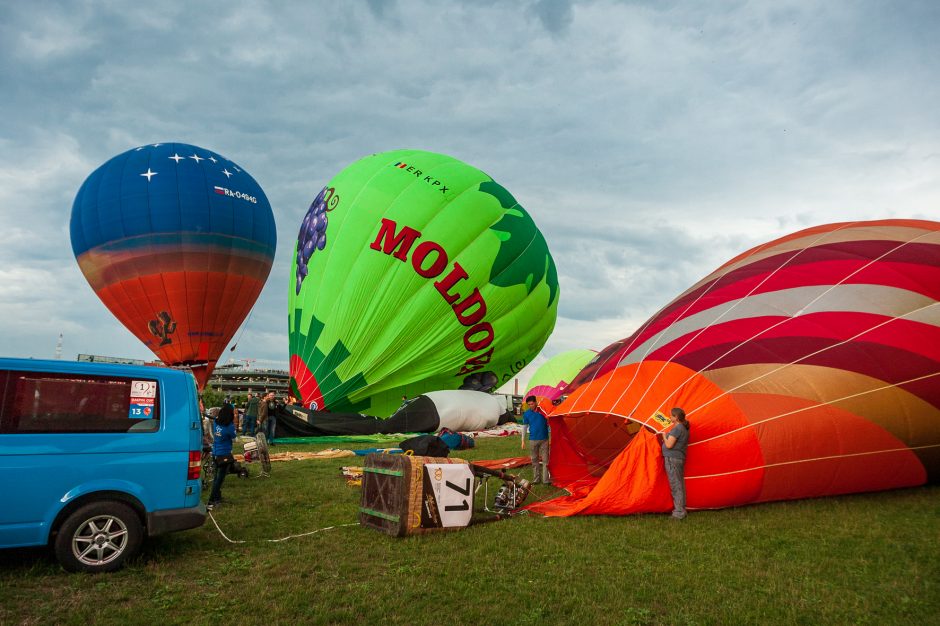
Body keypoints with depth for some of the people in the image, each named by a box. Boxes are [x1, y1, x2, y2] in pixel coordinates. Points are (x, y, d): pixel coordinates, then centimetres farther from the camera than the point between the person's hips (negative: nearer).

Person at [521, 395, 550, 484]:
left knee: (545, 459, -2)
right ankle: (536, 479, 18)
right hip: (533, 440, 2)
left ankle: (546, 479, 1)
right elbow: (524, 427, 6)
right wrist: (523, 440, 4)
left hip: (544, 439, -2)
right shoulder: (526, 413, 0)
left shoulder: (543, 410, -5)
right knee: (534, 460, 9)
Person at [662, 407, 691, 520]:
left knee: (675, 485, -4)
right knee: (680, 485, 16)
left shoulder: (677, 429, -18)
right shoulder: (684, 428, 13)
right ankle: (681, 509, 26)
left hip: (672, 459, -10)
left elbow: (669, 445, -21)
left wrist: (664, 436, -5)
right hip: (680, 458, 10)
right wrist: (667, 437, 13)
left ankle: (678, 512, 1)